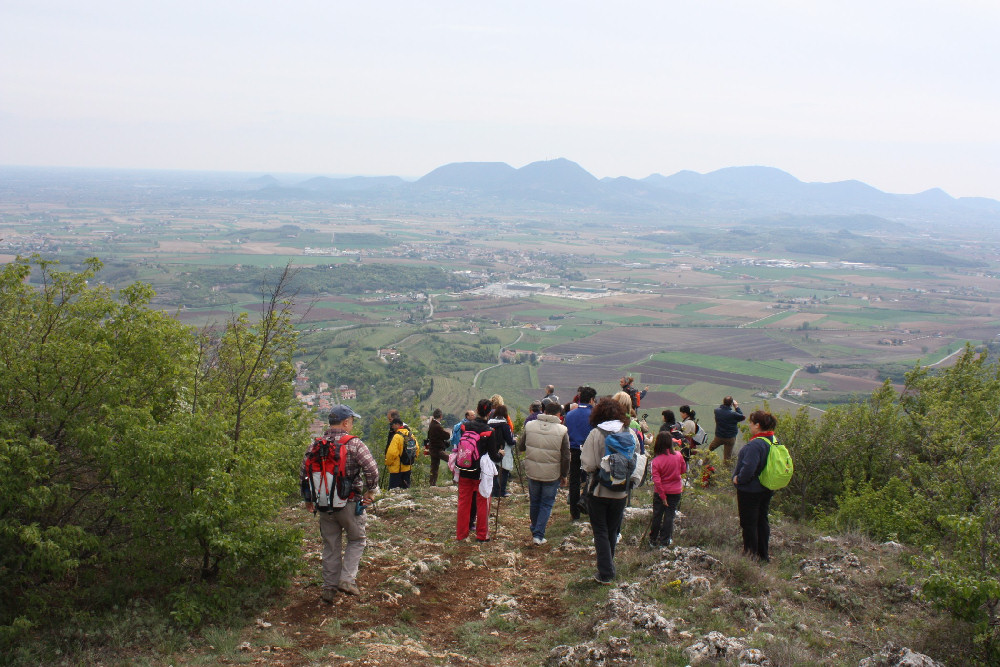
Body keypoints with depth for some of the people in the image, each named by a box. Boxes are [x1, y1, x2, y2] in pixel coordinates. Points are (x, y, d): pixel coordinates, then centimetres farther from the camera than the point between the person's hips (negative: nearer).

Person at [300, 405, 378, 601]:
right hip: (349, 503, -4)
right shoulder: (354, 443, -12)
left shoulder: (315, 445, 3)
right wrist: (370, 491, -4)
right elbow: (371, 469, -20)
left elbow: (303, 474, 6)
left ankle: (329, 587, 18)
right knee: (357, 540, 14)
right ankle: (347, 579, 1)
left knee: (330, 546, 15)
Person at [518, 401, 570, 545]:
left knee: (534, 502, 20)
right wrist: (564, 475, 4)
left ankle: (535, 531, 37)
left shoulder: (529, 426, -6)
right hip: (552, 474, -3)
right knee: (546, 504, 10)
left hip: (532, 472, 3)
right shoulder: (562, 431, -12)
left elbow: (520, 447, 5)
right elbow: (566, 457, -8)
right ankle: (539, 535, 6)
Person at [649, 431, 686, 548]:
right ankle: (664, 541, 12)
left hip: (660, 492, -1)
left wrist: (662, 496, -13)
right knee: (669, 515, 8)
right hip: (675, 491, 1)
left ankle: (653, 540, 21)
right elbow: (683, 470, 4)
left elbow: (656, 480, -19)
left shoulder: (656, 460, -18)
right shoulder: (678, 456, -13)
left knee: (657, 516, 11)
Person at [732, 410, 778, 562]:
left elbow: (748, 468, -33)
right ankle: (763, 555, 27)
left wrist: (738, 479, -15)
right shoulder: (774, 441, 3)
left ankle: (750, 554, 13)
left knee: (748, 523, 4)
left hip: (750, 490, -9)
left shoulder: (755, 444, -27)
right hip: (767, 489, 9)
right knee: (762, 521, 18)